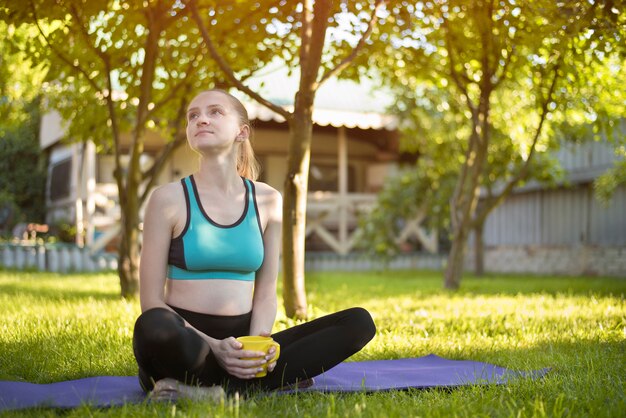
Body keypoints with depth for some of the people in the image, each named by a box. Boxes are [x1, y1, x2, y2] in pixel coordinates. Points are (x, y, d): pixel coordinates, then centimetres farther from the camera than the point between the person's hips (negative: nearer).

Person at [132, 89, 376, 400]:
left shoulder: (267, 201, 8)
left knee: (358, 323, -13)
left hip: (242, 345, 5)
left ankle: (219, 389, -20)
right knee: (154, 327, -39)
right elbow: (151, 302, -5)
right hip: (188, 344, -4)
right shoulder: (169, 198, -2)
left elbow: (266, 293, 10)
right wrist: (214, 348, -20)